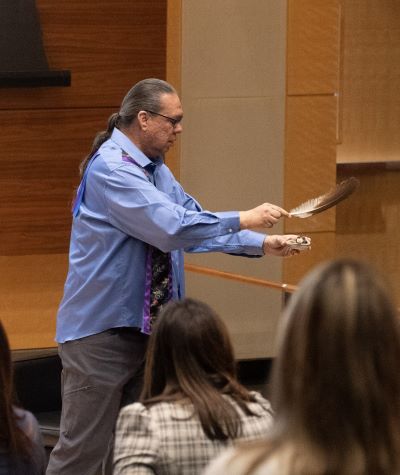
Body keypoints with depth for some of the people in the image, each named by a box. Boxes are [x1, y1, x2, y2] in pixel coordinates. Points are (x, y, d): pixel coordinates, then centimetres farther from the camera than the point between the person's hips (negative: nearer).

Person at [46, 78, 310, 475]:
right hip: (101, 327, -9)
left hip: (145, 326, 9)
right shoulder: (111, 168, -18)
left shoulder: (156, 170, 12)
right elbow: (172, 227, -27)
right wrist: (243, 220, -20)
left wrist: (262, 244, 4)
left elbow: (195, 225, 15)